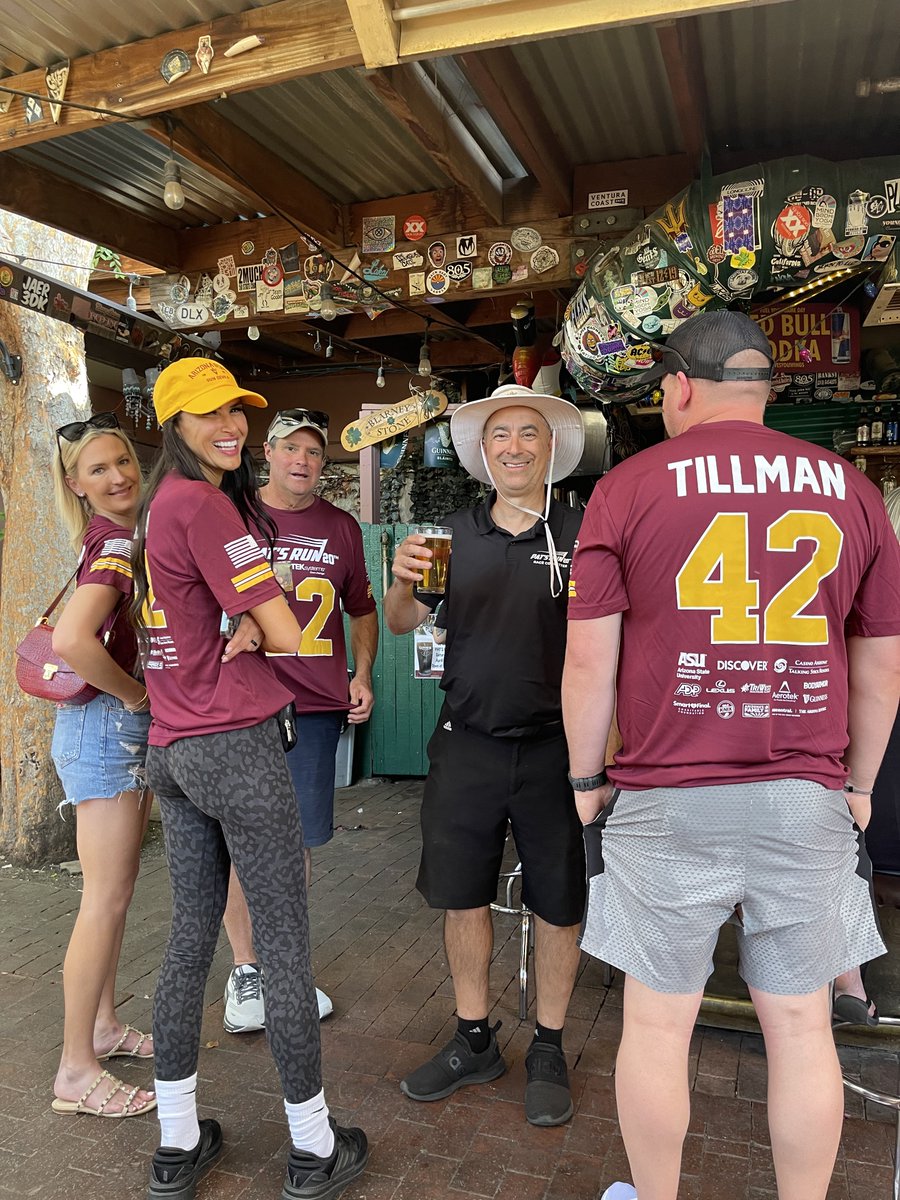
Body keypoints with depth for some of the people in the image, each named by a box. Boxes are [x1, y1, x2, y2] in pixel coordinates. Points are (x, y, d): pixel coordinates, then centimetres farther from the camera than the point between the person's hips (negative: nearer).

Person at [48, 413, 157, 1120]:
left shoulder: (119, 538, 10)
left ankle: (104, 1025, 33)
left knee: (118, 888, 18)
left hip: (129, 727, 9)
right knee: (106, 898, -1)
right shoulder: (118, 545, -19)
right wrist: (132, 693, -19)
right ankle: (77, 1070, 13)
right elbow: (71, 640, -34)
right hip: (104, 726, -9)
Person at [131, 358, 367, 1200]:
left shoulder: (157, 505, 12)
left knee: (190, 935, 16)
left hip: (172, 749, 9)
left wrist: (236, 622, 1)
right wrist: (256, 625, 3)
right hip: (239, 748, -9)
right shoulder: (205, 505, -15)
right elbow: (286, 638, -18)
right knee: (285, 946, 4)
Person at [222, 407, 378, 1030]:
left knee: (299, 838, 10)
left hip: (315, 705, 3)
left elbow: (362, 609, 21)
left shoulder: (342, 527, 11)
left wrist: (362, 676, 7)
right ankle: (245, 970, 24)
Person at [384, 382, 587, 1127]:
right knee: (462, 896, 14)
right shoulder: (456, 535, 4)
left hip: (553, 750, -3)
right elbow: (403, 623, 6)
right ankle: (474, 1042, 36)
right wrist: (403, 582, -16)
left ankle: (549, 1050, 34)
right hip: (466, 745, 3)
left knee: (557, 904, 11)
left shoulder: (582, 534, -5)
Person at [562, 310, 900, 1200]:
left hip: (665, 800, -2)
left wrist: (585, 778, 6)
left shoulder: (627, 487, -3)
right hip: (808, 800, 3)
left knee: (657, 1023, 13)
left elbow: (587, 659, -5)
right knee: (800, 1025, 16)